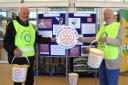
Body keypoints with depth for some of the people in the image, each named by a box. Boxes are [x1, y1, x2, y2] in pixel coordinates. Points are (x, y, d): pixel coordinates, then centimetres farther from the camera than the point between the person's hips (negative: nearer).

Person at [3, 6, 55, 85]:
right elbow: (6, 41, -10)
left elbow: (38, 38, 19)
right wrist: (13, 49, -26)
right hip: (17, 58, -6)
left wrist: (50, 40, 12)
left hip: (30, 57, 6)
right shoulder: (12, 24, -6)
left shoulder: (32, 26, 14)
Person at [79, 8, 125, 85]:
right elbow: (96, 39, 20)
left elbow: (119, 42, -17)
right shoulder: (102, 26, 13)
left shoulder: (119, 26, -7)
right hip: (102, 59, 6)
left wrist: (106, 40, -29)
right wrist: (83, 39, 19)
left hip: (112, 60, -6)